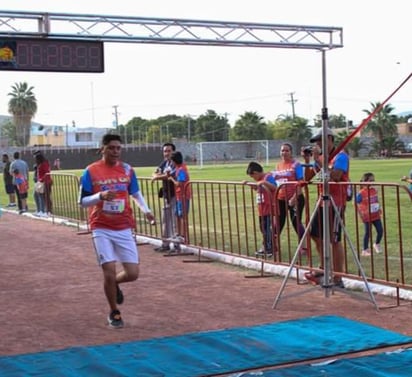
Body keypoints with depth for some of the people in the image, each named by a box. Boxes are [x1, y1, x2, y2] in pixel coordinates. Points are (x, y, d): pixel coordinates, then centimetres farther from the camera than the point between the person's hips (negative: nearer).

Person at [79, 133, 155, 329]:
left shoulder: (127, 170, 4)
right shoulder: (91, 171, -5)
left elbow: (136, 193, 19)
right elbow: (83, 201, -6)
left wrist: (146, 210, 4)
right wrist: (100, 196, -24)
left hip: (124, 228, 3)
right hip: (101, 229, -3)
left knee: (132, 273, -3)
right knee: (109, 270, -10)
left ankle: (114, 283, 33)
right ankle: (114, 312, 14)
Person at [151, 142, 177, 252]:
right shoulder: (164, 163, 13)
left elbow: (168, 176, -24)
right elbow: (155, 174, 10)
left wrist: (157, 177, -7)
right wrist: (162, 176, -13)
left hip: (174, 195, -9)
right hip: (166, 194, 9)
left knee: (174, 220, -8)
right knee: (165, 220, 15)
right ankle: (165, 244, 25)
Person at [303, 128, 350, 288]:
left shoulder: (341, 156, -12)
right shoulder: (321, 157, 12)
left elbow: (335, 176, -28)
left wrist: (318, 160, -23)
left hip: (335, 203, -9)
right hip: (323, 202, 9)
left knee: (335, 240, -5)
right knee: (316, 235, 15)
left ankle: (338, 279, 0)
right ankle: (323, 269, 30)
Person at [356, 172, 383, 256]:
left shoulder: (374, 190, 4)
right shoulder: (361, 193, -15)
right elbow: (356, 204, -10)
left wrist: (379, 209, 9)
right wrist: (361, 213, -15)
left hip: (376, 215, 6)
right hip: (367, 217, -6)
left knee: (380, 231, 6)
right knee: (368, 233, 1)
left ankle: (377, 244, 33)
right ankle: (365, 250, 14)